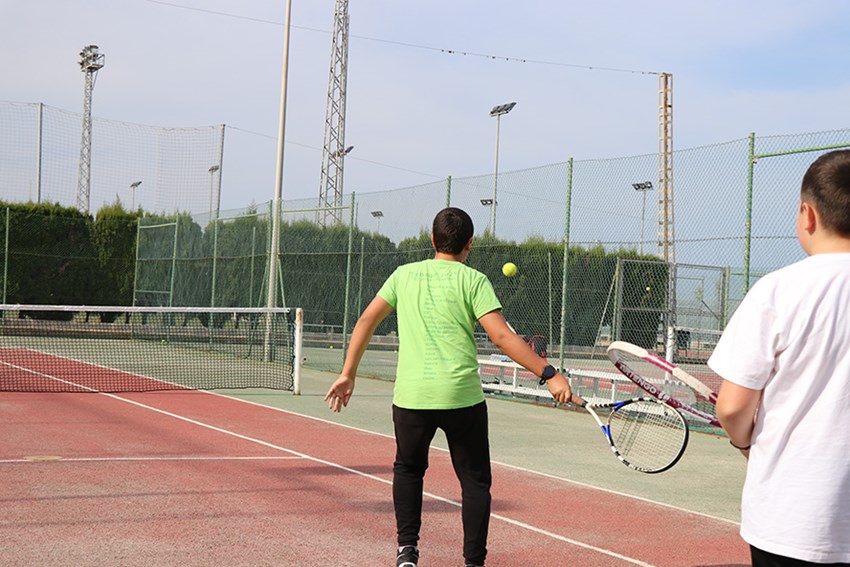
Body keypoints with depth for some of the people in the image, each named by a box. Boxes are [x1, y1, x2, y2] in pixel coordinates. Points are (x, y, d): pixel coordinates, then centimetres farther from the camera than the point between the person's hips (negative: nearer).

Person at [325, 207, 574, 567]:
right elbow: (502, 337, -11)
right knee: (475, 480, 11)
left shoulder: (405, 274, 9)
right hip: (462, 396, -3)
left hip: (411, 394, 3)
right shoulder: (473, 280, -1)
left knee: (408, 468, 25)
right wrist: (549, 374, -11)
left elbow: (366, 321, 10)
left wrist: (348, 374, 17)